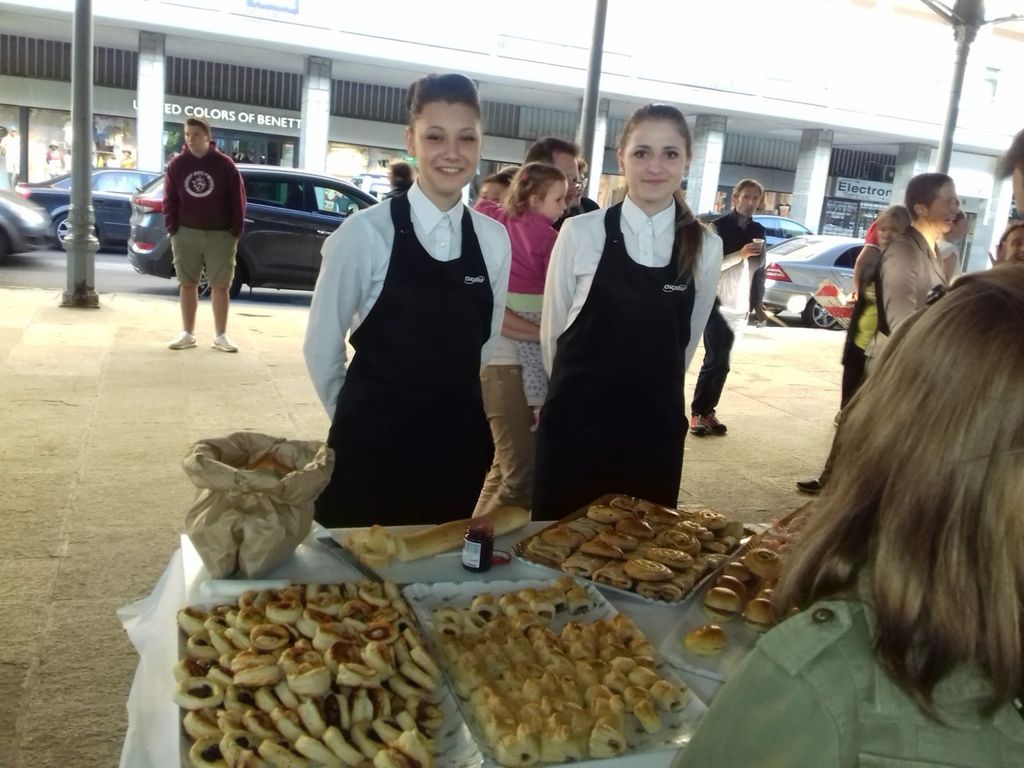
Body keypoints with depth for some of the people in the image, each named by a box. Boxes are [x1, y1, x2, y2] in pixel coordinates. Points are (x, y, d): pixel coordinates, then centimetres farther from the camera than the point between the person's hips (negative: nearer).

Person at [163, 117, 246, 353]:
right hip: (187, 233, 2)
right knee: (187, 284, 7)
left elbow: (238, 199, -1)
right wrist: (172, 227, -1)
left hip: (220, 235, -2)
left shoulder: (224, 164, -3)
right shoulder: (177, 164, 2)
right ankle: (187, 333, 16)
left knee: (220, 286, 2)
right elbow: (169, 199, 6)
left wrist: (236, 229, -5)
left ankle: (220, 336, 11)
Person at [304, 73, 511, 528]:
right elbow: (321, 348, -3)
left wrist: (451, 406, 14)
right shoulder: (366, 231, -12)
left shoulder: (494, 239, 1)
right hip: (373, 443, -3)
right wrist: (365, 419, 8)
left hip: (460, 444, 4)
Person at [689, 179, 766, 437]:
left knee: (719, 361, 9)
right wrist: (740, 254, -21)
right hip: (717, 302, -5)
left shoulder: (758, 231, 12)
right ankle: (698, 413, 0)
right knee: (717, 361, -8)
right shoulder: (719, 227, -4)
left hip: (738, 305, 5)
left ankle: (707, 411, 15)